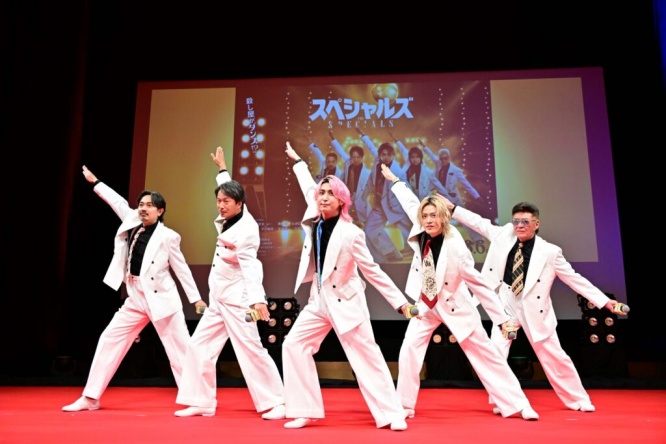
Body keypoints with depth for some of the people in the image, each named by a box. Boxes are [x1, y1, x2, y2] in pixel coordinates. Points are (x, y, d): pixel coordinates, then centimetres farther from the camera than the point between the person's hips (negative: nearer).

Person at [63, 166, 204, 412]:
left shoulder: (168, 236, -9)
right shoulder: (132, 222, 6)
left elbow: (181, 268, -3)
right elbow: (117, 201, 21)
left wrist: (195, 298, -2)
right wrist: (95, 182, 29)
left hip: (161, 298, -6)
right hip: (135, 299, 6)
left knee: (180, 347, -3)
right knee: (109, 340, 8)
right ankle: (90, 398, 20)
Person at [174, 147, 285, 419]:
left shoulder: (247, 229, -17)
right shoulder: (227, 222, 8)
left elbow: (251, 267, -26)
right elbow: (229, 189, 27)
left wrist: (257, 299, -36)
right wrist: (222, 169, 39)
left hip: (237, 300, -9)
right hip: (218, 300, 9)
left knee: (251, 350, -7)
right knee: (199, 347, 9)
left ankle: (276, 403, 3)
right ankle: (201, 403, 18)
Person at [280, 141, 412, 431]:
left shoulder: (351, 233, -17)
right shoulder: (314, 222, -2)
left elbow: (372, 270, -11)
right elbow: (308, 188, 16)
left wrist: (400, 302, -10)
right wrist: (297, 161, 30)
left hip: (346, 303, -6)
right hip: (318, 302, 6)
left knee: (366, 357, -2)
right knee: (294, 345, 0)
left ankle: (391, 414, 11)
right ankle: (307, 411, 10)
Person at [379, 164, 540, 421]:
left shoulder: (455, 247, -27)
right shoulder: (421, 234, -14)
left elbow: (479, 283, -21)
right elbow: (411, 203, 4)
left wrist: (501, 318, -18)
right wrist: (394, 180, 16)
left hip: (455, 306, -4)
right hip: (426, 305, 4)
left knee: (486, 354, 4)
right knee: (409, 349, -8)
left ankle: (517, 405, 16)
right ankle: (404, 406, 7)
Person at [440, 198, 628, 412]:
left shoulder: (550, 252, -11)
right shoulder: (504, 235, -3)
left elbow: (575, 279, -5)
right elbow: (479, 223, 9)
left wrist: (604, 301, -6)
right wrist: (452, 207, 8)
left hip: (534, 308, -2)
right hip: (506, 304, 2)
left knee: (553, 356, 8)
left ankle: (579, 400, 27)